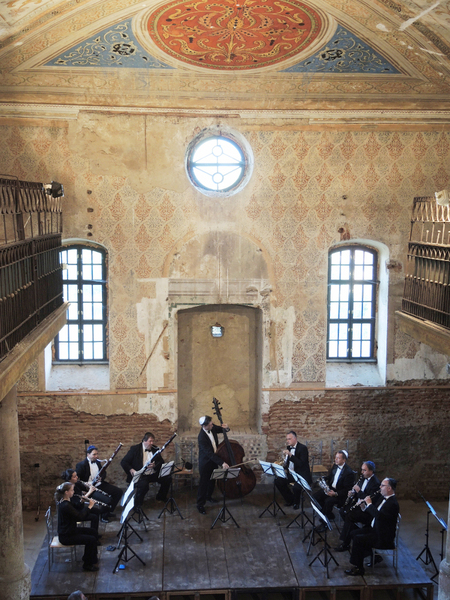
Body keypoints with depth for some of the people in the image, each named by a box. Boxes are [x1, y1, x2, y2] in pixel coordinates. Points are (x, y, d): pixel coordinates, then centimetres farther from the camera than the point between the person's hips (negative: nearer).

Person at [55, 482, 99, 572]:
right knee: (91, 539, -14)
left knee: (92, 531, 14)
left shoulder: (65, 502, 4)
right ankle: (87, 565, 2)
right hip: (66, 537, -11)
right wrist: (89, 506, -16)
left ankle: (92, 557, 27)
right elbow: (80, 516, -26)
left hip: (69, 530, 11)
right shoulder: (65, 506, -28)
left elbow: (76, 511, 16)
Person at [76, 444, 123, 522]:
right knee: (108, 500, -27)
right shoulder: (82, 465, -12)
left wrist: (101, 477, -5)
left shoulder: (97, 462, 11)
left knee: (118, 491, 0)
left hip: (100, 484, 8)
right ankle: (104, 516, 1)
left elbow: (103, 472, 19)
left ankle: (110, 511, 16)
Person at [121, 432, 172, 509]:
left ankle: (161, 497, 13)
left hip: (153, 474, 5)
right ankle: (137, 504, -12)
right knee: (144, 484, -36)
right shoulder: (135, 449, -3)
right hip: (141, 475, -5)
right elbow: (123, 462, -5)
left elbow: (162, 463, 7)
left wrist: (155, 465, -16)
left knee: (168, 478, -13)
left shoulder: (155, 449, 10)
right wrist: (131, 470, -24)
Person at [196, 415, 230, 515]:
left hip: (214, 459, 8)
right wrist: (222, 463, -40)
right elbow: (210, 454, -34)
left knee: (212, 480, 24)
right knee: (204, 483, 3)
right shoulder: (202, 438, -34)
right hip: (205, 462, -8)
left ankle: (208, 496, 47)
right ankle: (200, 504, 16)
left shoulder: (212, 427, -14)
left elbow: (221, 429, 5)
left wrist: (225, 428, -20)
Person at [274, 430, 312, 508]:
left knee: (296, 487, -32)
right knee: (278, 481, -10)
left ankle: (296, 502, 1)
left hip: (302, 475, -8)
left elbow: (301, 463, -25)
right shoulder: (289, 447, 8)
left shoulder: (303, 448, -14)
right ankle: (290, 500, 10)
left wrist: (290, 455, -31)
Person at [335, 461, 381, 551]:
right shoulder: (363, 478, 9)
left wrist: (359, 491, -24)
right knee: (343, 511, -9)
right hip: (358, 503, 9)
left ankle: (345, 543, -16)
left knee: (349, 516, -25)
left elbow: (370, 500, -24)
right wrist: (352, 493, -2)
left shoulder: (375, 483, -18)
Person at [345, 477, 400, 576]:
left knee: (357, 539, -20)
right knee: (354, 533, 8)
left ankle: (358, 568, -6)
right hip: (375, 529, 10)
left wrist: (369, 504, -26)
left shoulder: (393, 504, -23)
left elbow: (378, 515, -37)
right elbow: (375, 514, 14)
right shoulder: (385, 499, 8)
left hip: (383, 537, -10)